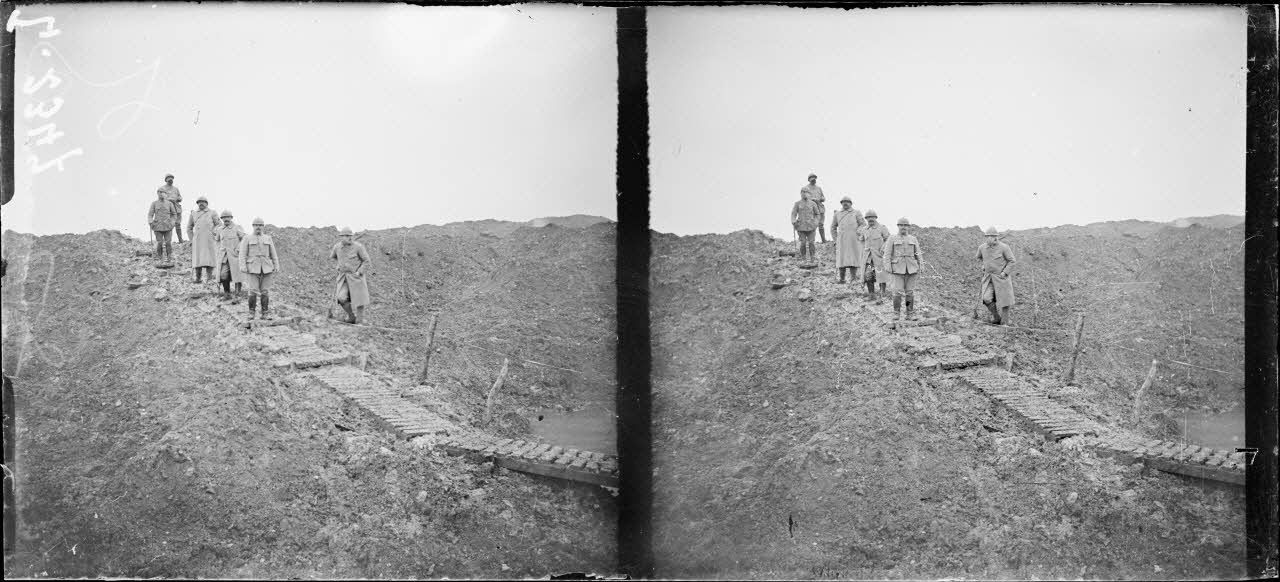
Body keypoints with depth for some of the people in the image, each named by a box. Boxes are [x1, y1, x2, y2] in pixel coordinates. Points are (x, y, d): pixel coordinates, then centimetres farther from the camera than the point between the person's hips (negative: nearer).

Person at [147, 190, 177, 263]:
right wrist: (150, 223, -15)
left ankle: (170, 259, 1)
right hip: (158, 227, 0)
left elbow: (174, 214, 16)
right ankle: (158, 259, 4)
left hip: (168, 227, 0)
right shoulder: (154, 204, 6)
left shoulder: (169, 203, 7)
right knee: (159, 243, -5)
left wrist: (172, 223, 3)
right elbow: (150, 215, 2)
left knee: (168, 243, -4)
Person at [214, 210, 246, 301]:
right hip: (223, 256, 4)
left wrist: (238, 249, -11)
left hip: (235, 255, -4)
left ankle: (237, 296, 0)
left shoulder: (237, 227, -2)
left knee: (237, 276, -4)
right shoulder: (220, 229, 11)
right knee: (223, 275, -5)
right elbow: (218, 241, 27)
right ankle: (227, 294, 9)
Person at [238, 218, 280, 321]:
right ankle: (251, 312, 1)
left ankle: (265, 313, 4)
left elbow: (273, 254, 10)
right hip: (252, 268, -2)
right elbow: (242, 254, -2)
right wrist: (242, 266, -15)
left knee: (265, 291, 0)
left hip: (266, 268, 2)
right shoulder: (247, 239, 4)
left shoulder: (268, 238, 12)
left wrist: (277, 266, 1)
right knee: (253, 291, -10)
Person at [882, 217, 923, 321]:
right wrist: (888, 266, -11)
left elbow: (918, 254, 11)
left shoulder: (913, 239, 10)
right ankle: (896, 313, -1)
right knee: (898, 292, -8)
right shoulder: (892, 239, 3)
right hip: (897, 269, -2)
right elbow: (887, 253, -2)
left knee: (910, 292, 2)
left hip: (911, 269, 2)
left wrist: (920, 267, 4)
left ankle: (910, 314, 6)